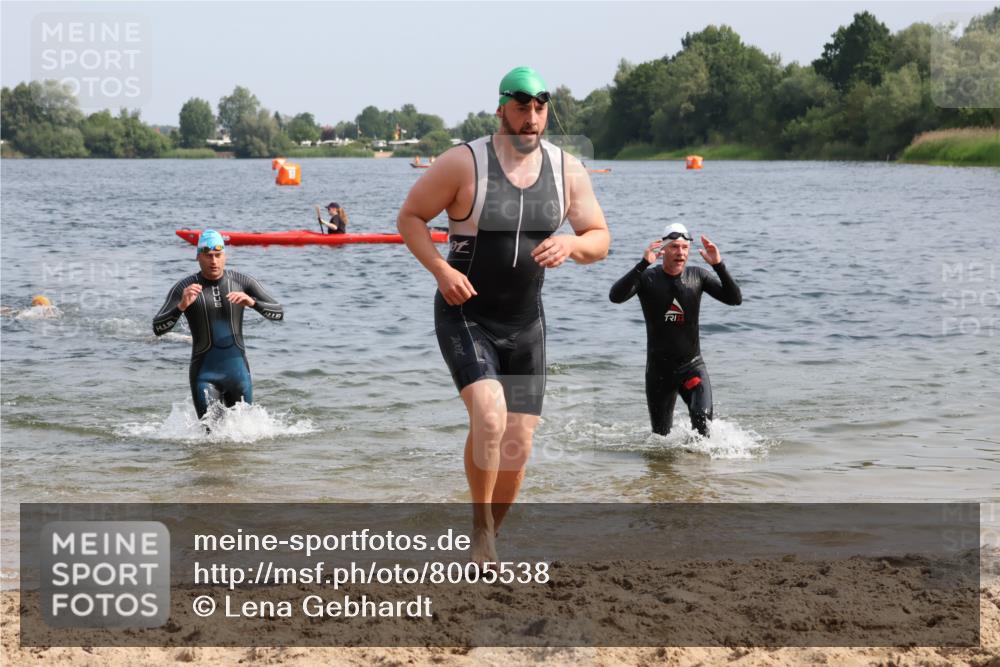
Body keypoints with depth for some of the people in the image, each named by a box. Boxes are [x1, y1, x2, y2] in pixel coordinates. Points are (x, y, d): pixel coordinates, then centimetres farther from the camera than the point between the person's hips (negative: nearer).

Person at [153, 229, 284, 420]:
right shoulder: (184, 288, -6)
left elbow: (278, 313, -3)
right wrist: (181, 306, -29)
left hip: (237, 368, 3)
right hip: (205, 373, -3)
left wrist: (252, 302, -22)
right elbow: (158, 328, -12)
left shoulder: (242, 282, 0)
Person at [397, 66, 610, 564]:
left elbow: (600, 240, 6)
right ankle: (481, 529, -8)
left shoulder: (567, 171, 0)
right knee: (489, 415, -26)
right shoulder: (464, 164, -12)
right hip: (465, 318, -4)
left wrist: (570, 245, -17)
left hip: (525, 323, 5)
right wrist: (441, 270, -19)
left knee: (518, 445, 3)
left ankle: (490, 537, 24)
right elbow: (409, 216, -4)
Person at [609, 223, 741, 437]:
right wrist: (643, 264, -33)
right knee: (661, 436, 9)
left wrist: (719, 266, -22)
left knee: (703, 417, -25)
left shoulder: (697, 276, -1)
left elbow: (735, 299, -9)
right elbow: (616, 296, -26)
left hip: (692, 365, 0)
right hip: (659, 369, 0)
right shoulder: (647, 277, -7)